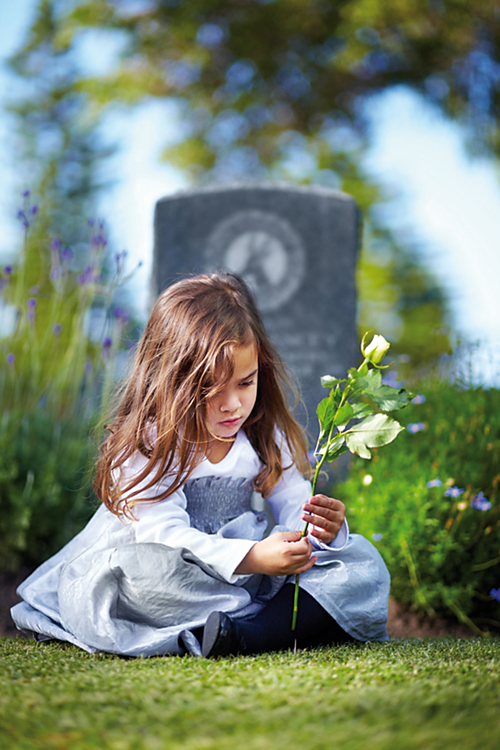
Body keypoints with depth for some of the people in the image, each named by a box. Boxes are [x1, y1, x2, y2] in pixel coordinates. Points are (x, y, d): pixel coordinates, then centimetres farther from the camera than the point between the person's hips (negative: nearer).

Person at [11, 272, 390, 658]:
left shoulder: (265, 436, 3)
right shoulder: (147, 442, -16)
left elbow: (294, 505, 1)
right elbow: (163, 535, -26)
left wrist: (321, 528, -25)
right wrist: (253, 557, -40)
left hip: (246, 575, 5)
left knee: (362, 560, -13)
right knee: (138, 570, -40)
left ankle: (244, 635, -35)